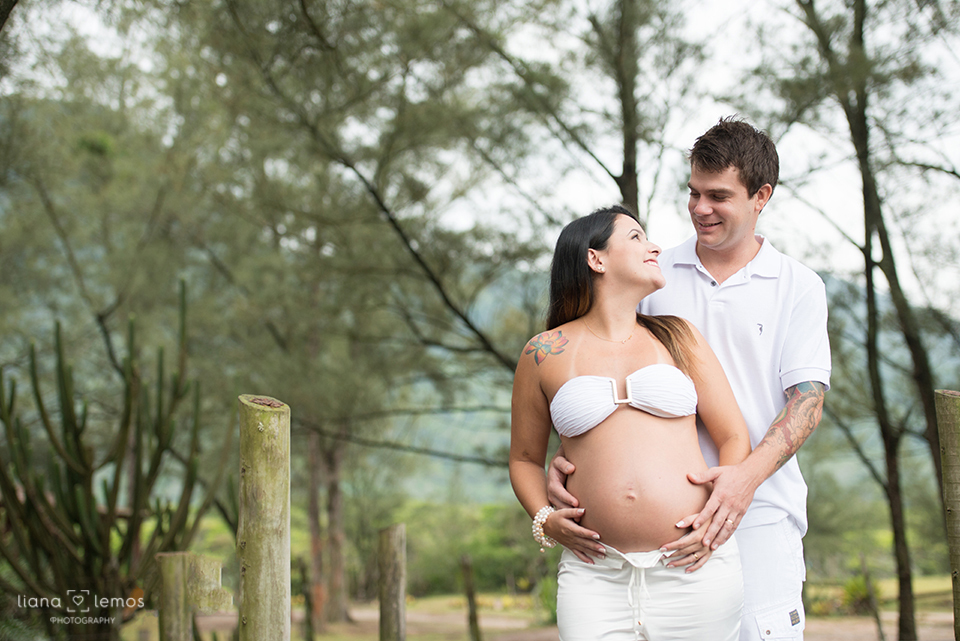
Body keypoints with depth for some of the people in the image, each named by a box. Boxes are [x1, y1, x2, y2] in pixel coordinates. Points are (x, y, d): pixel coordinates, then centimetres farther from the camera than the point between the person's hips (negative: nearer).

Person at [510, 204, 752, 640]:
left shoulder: (676, 338, 12)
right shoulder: (544, 354, 9)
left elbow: (734, 438, 12)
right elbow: (525, 458, 18)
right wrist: (544, 520, 0)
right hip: (596, 577, -1)